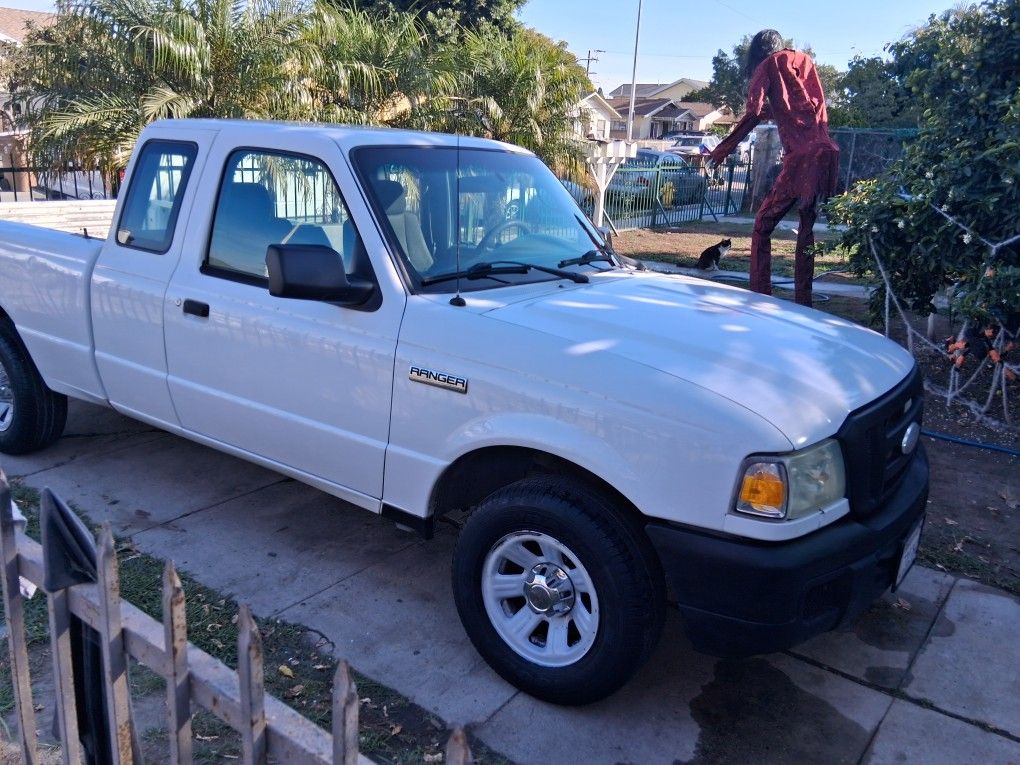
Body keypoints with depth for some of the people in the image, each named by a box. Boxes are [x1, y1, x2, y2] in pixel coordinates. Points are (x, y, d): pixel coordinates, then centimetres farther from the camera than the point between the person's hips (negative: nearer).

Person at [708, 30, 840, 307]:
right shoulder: (804, 60, 22)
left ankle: (760, 297, -9)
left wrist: (724, 148, -3)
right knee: (807, 228, 13)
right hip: (827, 154, 6)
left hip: (800, 157, -6)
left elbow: (754, 112, -8)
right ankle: (803, 301, 14)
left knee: (763, 226, -1)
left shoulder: (767, 65, 6)